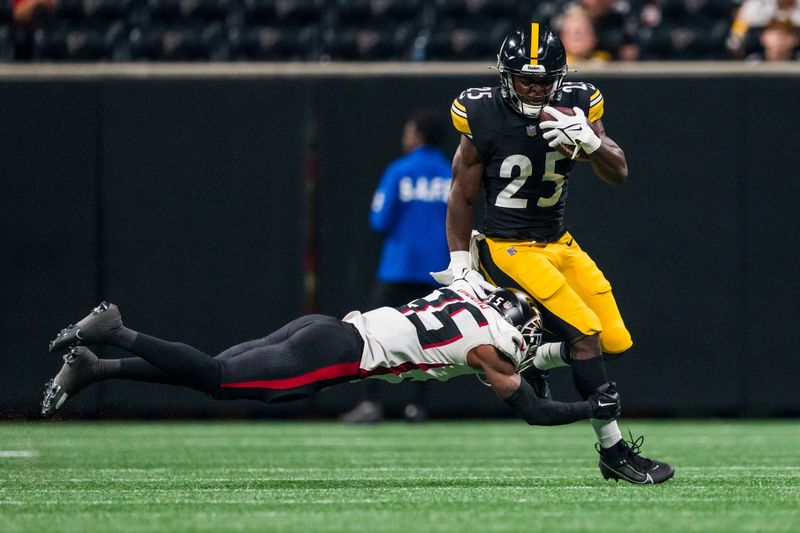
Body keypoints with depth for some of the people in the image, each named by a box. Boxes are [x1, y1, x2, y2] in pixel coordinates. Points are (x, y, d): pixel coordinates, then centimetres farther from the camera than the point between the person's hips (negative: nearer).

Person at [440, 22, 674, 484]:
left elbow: (618, 174, -9)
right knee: (585, 334, -18)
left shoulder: (575, 106, -5)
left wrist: (590, 140, -28)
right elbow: (463, 198, -4)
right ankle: (614, 452, -10)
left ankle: (530, 364, 24)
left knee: (616, 343, 0)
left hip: (559, 242, 6)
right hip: (507, 249, -6)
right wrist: (461, 264, -6)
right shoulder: (485, 117, -15)